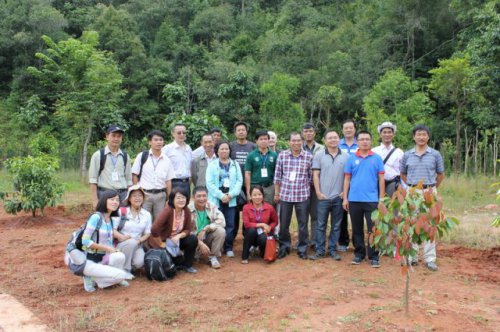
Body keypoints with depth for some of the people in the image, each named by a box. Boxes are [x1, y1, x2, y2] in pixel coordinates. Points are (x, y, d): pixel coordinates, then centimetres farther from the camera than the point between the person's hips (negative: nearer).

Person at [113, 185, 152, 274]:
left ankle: (131, 267, 10)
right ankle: (125, 270, -16)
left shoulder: (147, 214, 10)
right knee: (131, 242, -35)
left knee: (139, 262, -28)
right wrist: (121, 236, -26)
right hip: (121, 244, -2)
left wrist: (139, 241, -14)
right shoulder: (121, 211, 1)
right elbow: (112, 229, -7)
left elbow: (148, 233, 5)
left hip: (137, 246, 2)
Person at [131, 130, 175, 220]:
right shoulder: (142, 156, 0)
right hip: (144, 194, -2)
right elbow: (134, 175, 1)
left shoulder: (167, 160, 5)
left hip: (160, 195, 2)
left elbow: (168, 181, 7)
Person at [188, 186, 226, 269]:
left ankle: (213, 257, -9)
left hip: (208, 237, 2)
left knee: (221, 231, -25)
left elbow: (221, 221, -19)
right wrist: (200, 243, -30)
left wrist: (205, 229, -28)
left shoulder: (211, 207, -8)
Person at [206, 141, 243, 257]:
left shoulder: (235, 164, 12)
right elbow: (210, 183, -5)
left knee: (230, 225, 3)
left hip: (231, 200, 2)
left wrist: (231, 194, -10)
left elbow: (239, 181, 4)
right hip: (216, 200, -2)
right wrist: (221, 196, -13)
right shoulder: (212, 165, 4)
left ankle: (229, 248, 12)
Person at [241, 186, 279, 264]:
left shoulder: (269, 207, -8)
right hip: (251, 234, 0)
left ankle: (264, 253, 6)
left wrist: (269, 227, -16)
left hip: (264, 233, 0)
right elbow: (246, 224, -17)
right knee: (252, 230, -35)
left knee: (263, 239, -35)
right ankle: (244, 256, -18)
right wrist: (262, 224, -22)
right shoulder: (246, 207, -11)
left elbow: (275, 221, 4)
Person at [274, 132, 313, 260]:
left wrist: (306, 189, 5)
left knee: (303, 224, 7)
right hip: (285, 195, 1)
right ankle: (284, 247, 27)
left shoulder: (309, 156, -2)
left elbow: (311, 176, 5)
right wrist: (277, 193, 6)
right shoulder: (282, 155, 1)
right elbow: (277, 176, 5)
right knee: (283, 224, 9)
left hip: (302, 196, -1)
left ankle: (302, 249, 22)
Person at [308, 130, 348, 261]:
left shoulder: (345, 156, 4)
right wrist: (318, 192, -6)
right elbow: (315, 175, 0)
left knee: (336, 226, 9)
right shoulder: (319, 155, 2)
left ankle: (332, 249, 20)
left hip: (339, 197, 1)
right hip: (323, 196, -1)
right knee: (321, 225, 4)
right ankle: (319, 250, 13)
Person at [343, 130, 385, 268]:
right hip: (354, 200, 2)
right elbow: (347, 179, 6)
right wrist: (345, 198, 2)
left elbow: (381, 179, 3)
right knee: (357, 229, 11)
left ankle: (374, 256, 11)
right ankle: (359, 254, 23)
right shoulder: (351, 159, 4)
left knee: (373, 229, 1)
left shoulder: (377, 158, 2)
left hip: (372, 200, -1)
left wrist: (381, 198, -1)